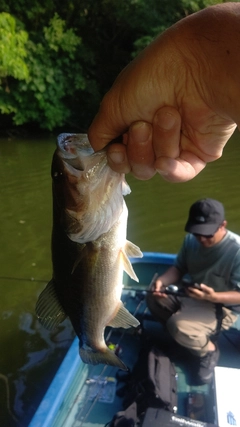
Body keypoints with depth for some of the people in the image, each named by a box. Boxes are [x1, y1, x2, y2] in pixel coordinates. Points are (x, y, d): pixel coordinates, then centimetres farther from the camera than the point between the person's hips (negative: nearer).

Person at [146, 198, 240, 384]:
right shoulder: (191, 239, -9)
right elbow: (179, 267, 1)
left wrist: (213, 297, -41)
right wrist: (162, 280, -20)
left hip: (222, 307, -7)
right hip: (191, 294, 7)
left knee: (178, 326, -28)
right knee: (154, 298, -6)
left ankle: (209, 350, 6)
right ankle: (202, 333, 7)